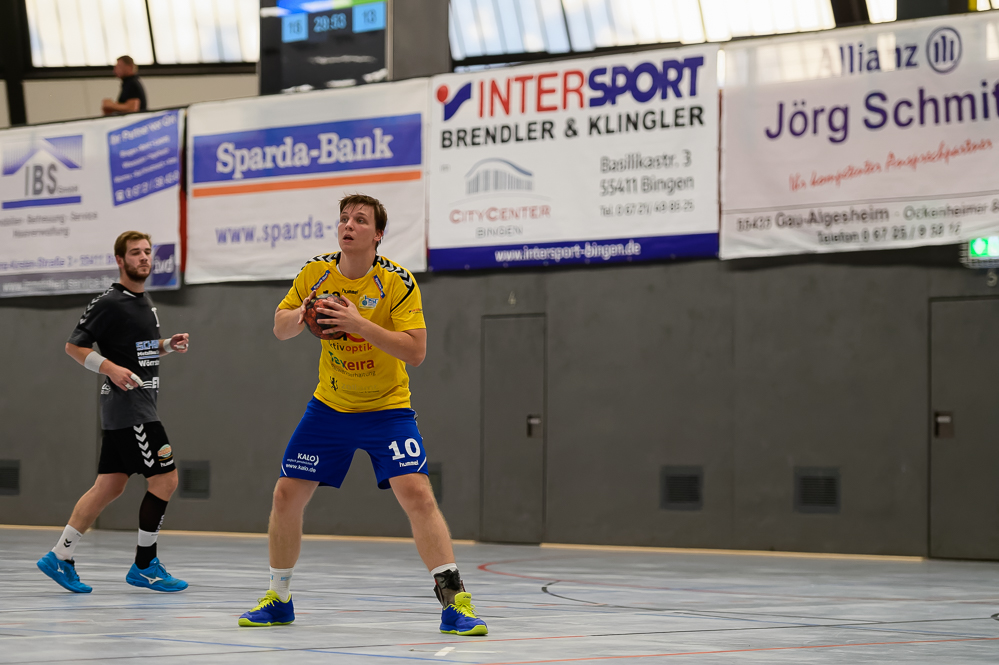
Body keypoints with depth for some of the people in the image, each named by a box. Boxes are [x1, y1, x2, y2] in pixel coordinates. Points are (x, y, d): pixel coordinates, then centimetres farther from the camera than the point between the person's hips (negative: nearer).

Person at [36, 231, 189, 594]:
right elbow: (74, 346, -10)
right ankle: (144, 566, 0)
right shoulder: (109, 303, -11)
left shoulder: (145, 302, 17)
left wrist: (168, 345, 11)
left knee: (110, 486, 9)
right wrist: (111, 368, -22)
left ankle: (60, 557, 12)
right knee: (165, 479, -9)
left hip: (140, 406, 9)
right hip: (128, 406, -9)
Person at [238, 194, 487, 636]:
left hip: (387, 409, -4)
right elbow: (280, 329, 6)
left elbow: (415, 352, -22)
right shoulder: (316, 273, -4)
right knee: (286, 495, 1)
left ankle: (454, 603, -15)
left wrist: (360, 324, -32)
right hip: (329, 406, 4)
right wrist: (299, 315, -18)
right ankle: (278, 600, 20)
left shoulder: (397, 282, -16)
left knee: (417, 493, -20)